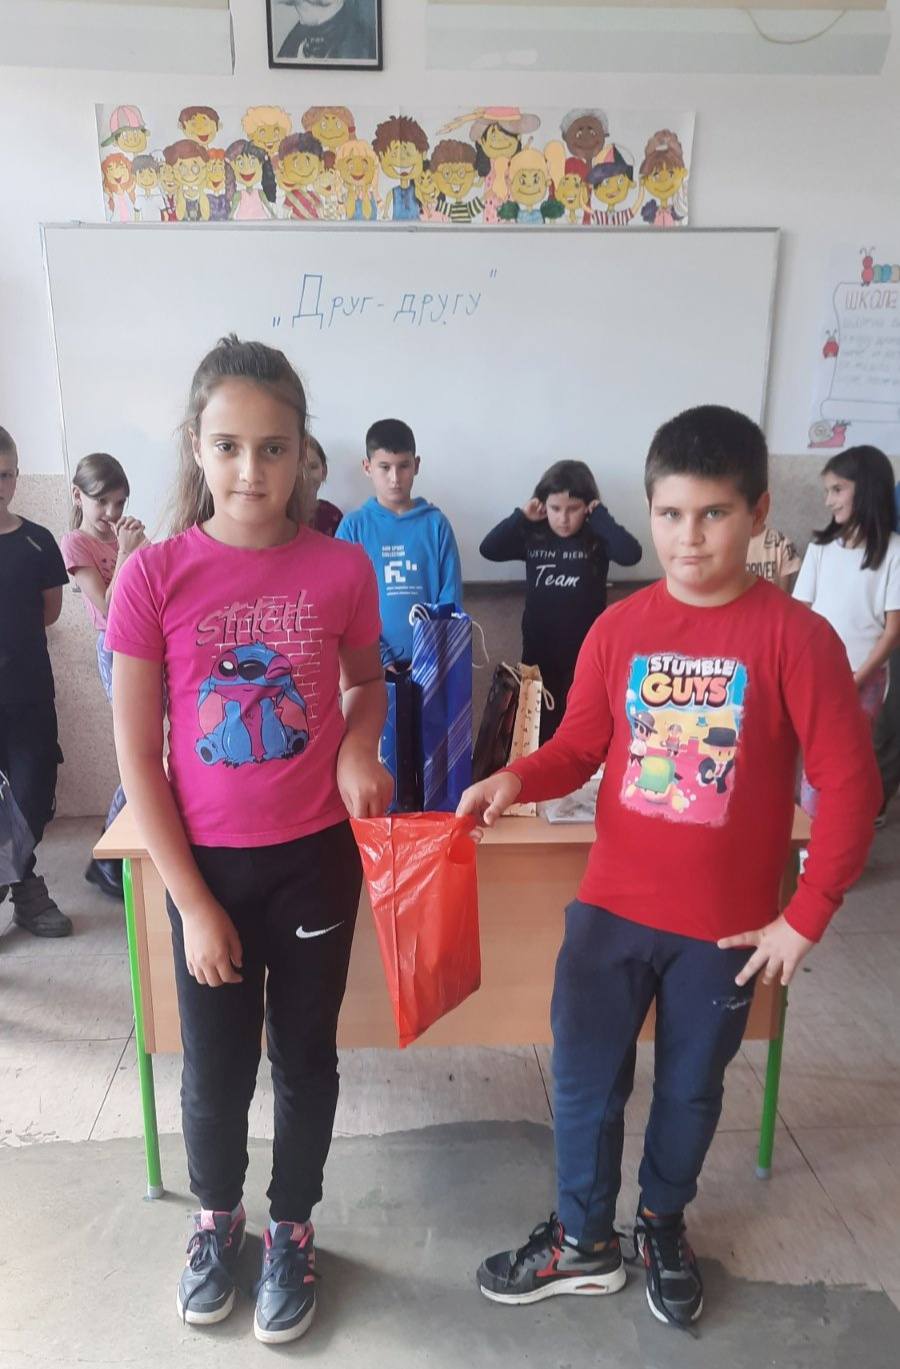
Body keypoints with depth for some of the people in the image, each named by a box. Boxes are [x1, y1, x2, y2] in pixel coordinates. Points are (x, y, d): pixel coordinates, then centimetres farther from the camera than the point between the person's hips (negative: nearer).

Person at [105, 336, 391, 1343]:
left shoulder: (340, 569, -9)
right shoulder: (154, 575, -12)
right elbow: (136, 756, -8)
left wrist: (357, 745, -12)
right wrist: (193, 901, -8)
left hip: (316, 858, 1)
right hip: (208, 865, 0)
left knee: (304, 1057, 17)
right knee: (214, 1067, 17)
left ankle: (292, 1232, 44)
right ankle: (216, 1215, 48)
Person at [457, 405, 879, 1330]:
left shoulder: (794, 636, -14)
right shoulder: (619, 628, -5)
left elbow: (849, 783, -10)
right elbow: (579, 745, 3)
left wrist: (806, 914, -10)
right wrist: (518, 778, -18)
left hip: (726, 923, -2)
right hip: (610, 906, 2)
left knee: (690, 1088, 20)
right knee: (583, 1079, 14)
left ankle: (663, 1225, 49)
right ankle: (583, 1242, 40)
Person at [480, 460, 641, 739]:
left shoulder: (597, 540, -8)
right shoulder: (532, 536, -1)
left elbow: (631, 554, -25)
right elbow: (488, 549, -9)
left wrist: (600, 517, -18)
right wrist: (522, 516, -11)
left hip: (584, 652, -2)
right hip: (538, 651, 3)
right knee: (539, 725, 15)